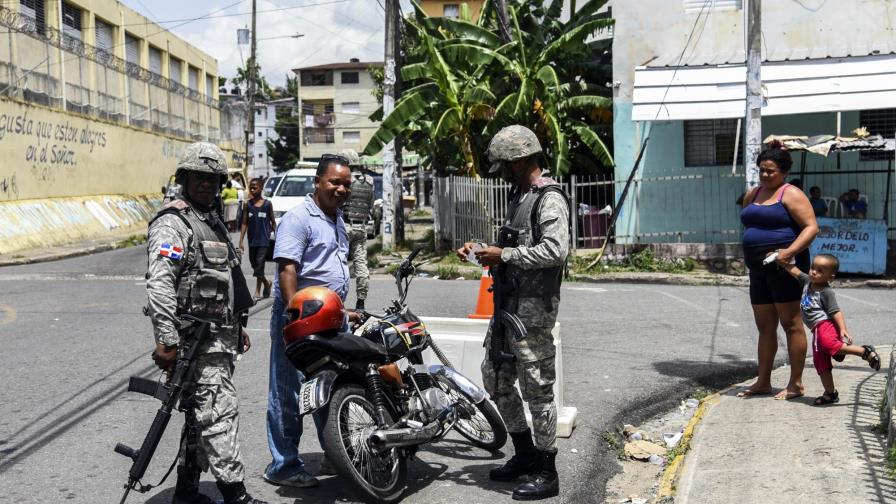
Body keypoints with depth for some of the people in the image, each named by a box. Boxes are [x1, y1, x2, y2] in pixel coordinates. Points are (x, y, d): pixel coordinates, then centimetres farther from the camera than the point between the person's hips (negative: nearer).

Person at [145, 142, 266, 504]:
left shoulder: (213, 222, 20)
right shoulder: (172, 223, -10)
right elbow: (159, 283, -21)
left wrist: (237, 326, 25)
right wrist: (166, 341, -27)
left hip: (218, 336, 10)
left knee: (202, 413, 14)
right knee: (221, 410, -11)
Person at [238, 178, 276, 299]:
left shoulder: (267, 204, -1)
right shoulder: (248, 204, 4)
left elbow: (273, 222, 5)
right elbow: (244, 223, 3)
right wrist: (241, 241, -2)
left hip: (264, 239, -3)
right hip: (252, 240, 3)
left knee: (259, 263, -9)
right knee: (254, 264, 10)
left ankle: (257, 290, -3)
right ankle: (267, 283, 31)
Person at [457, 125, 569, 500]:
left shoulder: (550, 199, -13)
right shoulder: (518, 195, 18)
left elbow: (555, 250, -25)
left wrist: (504, 255, -19)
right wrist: (481, 250, 11)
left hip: (534, 307, -10)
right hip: (508, 303, 10)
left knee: (537, 388, -3)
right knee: (495, 377, 16)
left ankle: (546, 473, 10)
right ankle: (525, 454, 30)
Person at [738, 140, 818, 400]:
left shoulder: (790, 195, -6)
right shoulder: (752, 195, 16)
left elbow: (811, 227, -14)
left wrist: (789, 252, -26)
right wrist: (748, 256, 13)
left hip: (784, 266, -8)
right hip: (758, 269, 8)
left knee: (791, 324, -1)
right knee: (765, 327, 13)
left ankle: (795, 383, 6)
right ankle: (763, 381, 22)